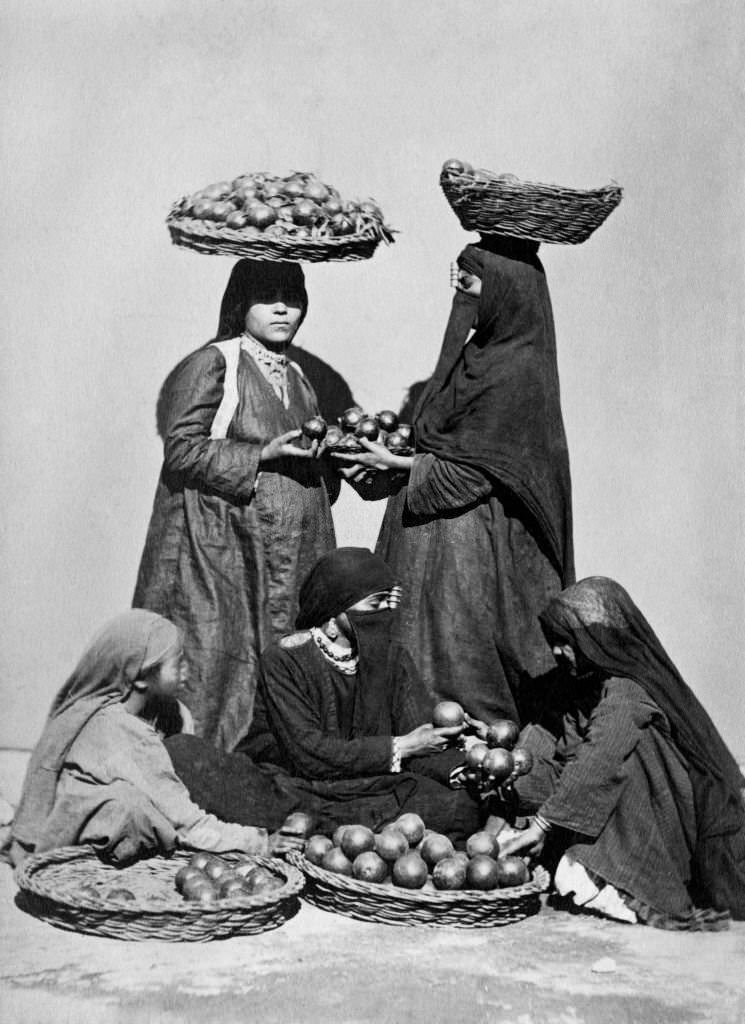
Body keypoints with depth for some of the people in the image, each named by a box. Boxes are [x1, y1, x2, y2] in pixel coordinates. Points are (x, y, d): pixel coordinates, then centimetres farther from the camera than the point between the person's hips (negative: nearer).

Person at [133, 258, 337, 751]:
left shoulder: (297, 376, 18)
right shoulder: (211, 364, -4)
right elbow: (181, 451, -13)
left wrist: (324, 455, 8)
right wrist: (260, 455, -17)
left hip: (291, 555, 7)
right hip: (220, 551, -7)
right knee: (218, 660, -6)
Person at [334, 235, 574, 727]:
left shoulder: (516, 371, -16)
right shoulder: (480, 354, 11)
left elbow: (476, 469, -16)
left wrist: (399, 465, -10)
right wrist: (396, 460, 4)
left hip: (466, 537, -9)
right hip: (434, 527, 9)